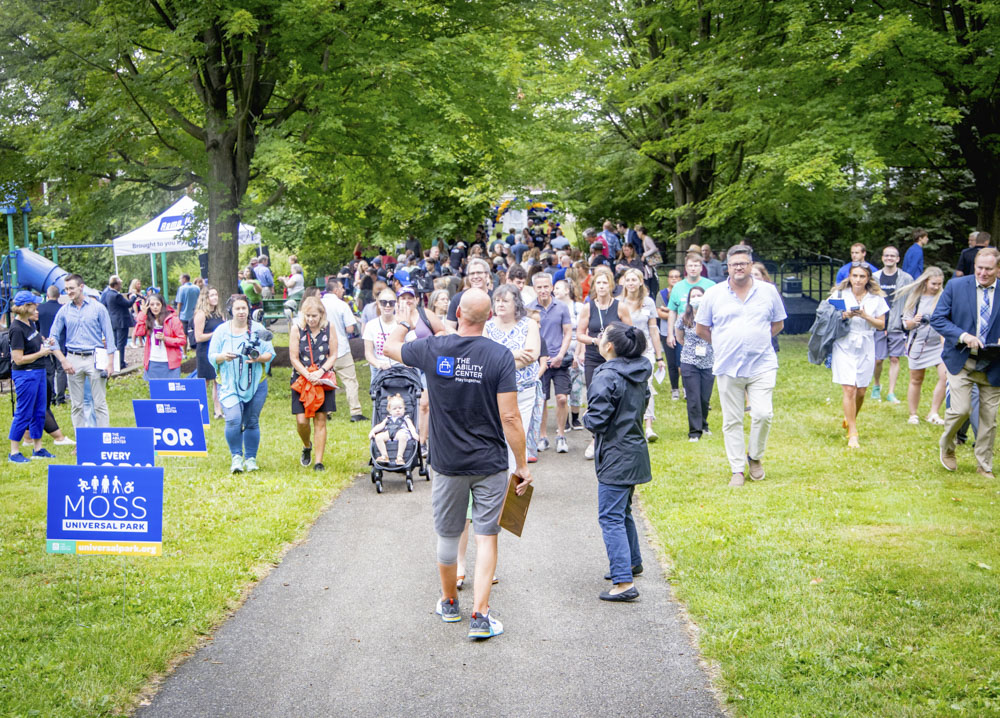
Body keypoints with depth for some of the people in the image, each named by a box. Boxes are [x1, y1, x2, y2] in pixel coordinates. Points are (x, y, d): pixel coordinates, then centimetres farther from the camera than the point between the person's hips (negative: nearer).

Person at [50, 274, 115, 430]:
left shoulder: (98, 308, 0)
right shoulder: (64, 311, 6)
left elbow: (109, 335, 2)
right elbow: (53, 337, 8)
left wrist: (110, 362, -4)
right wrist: (63, 361, -2)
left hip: (94, 358, -2)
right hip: (73, 359, 2)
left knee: (100, 404, -3)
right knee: (76, 405, 6)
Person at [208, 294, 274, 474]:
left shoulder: (258, 329, 5)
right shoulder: (221, 330, 4)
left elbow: (270, 354, 5)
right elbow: (211, 356, 5)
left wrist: (259, 358, -16)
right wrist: (222, 357, -17)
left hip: (256, 384, 1)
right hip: (229, 384, -1)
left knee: (252, 422, 5)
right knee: (233, 420, -18)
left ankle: (250, 458, 19)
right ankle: (236, 456, -1)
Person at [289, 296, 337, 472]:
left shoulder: (328, 329, 0)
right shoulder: (297, 328, -4)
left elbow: (333, 355, 3)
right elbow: (294, 358, -4)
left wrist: (320, 372, -13)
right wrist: (308, 375, -15)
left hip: (323, 380, 1)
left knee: (320, 420, -1)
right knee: (301, 420, -6)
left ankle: (319, 462, 5)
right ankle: (307, 446, 27)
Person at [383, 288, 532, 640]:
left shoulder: (433, 349, -7)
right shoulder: (500, 356, -13)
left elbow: (390, 347, 14)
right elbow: (510, 418, -14)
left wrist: (405, 321, 34)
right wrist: (522, 465, -4)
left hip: (448, 462, 2)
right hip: (490, 464, -2)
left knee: (447, 535, 16)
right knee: (486, 536, 4)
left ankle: (449, 602, 34)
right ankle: (480, 615, -1)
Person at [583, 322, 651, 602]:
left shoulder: (606, 377, -21)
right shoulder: (639, 373, 5)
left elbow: (596, 420, -21)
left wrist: (587, 418, 0)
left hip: (615, 457, -9)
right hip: (635, 450, 9)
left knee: (611, 517, -8)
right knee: (623, 511, 25)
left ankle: (624, 582, -13)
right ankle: (632, 562, 41)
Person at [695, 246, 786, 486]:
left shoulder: (768, 291, 5)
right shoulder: (713, 294, 3)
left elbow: (778, 323, 17)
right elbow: (701, 328, 11)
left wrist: (758, 340, 9)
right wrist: (723, 344, 8)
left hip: (762, 365, 0)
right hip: (728, 367, 0)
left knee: (763, 414, -12)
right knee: (732, 421, 3)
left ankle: (755, 456, 14)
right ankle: (737, 469, 12)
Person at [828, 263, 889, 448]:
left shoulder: (876, 298, 4)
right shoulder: (840, 294, 1)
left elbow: (881, 325, 2)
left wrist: (865, 316, -14)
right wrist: (844, 316, -18)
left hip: (866, 348, 2)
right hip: (844, 346, -2)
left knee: (861, 391, 9)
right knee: (849, 389, -11)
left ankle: (849, 419, 37)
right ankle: (853, 434, -7)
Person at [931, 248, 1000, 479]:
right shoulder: (956, 286, -1)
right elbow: (937, 319, -2)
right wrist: (963, 336, -17)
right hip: (962, 362, -1)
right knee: (961, 409, -12)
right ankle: (947, 447, 18)